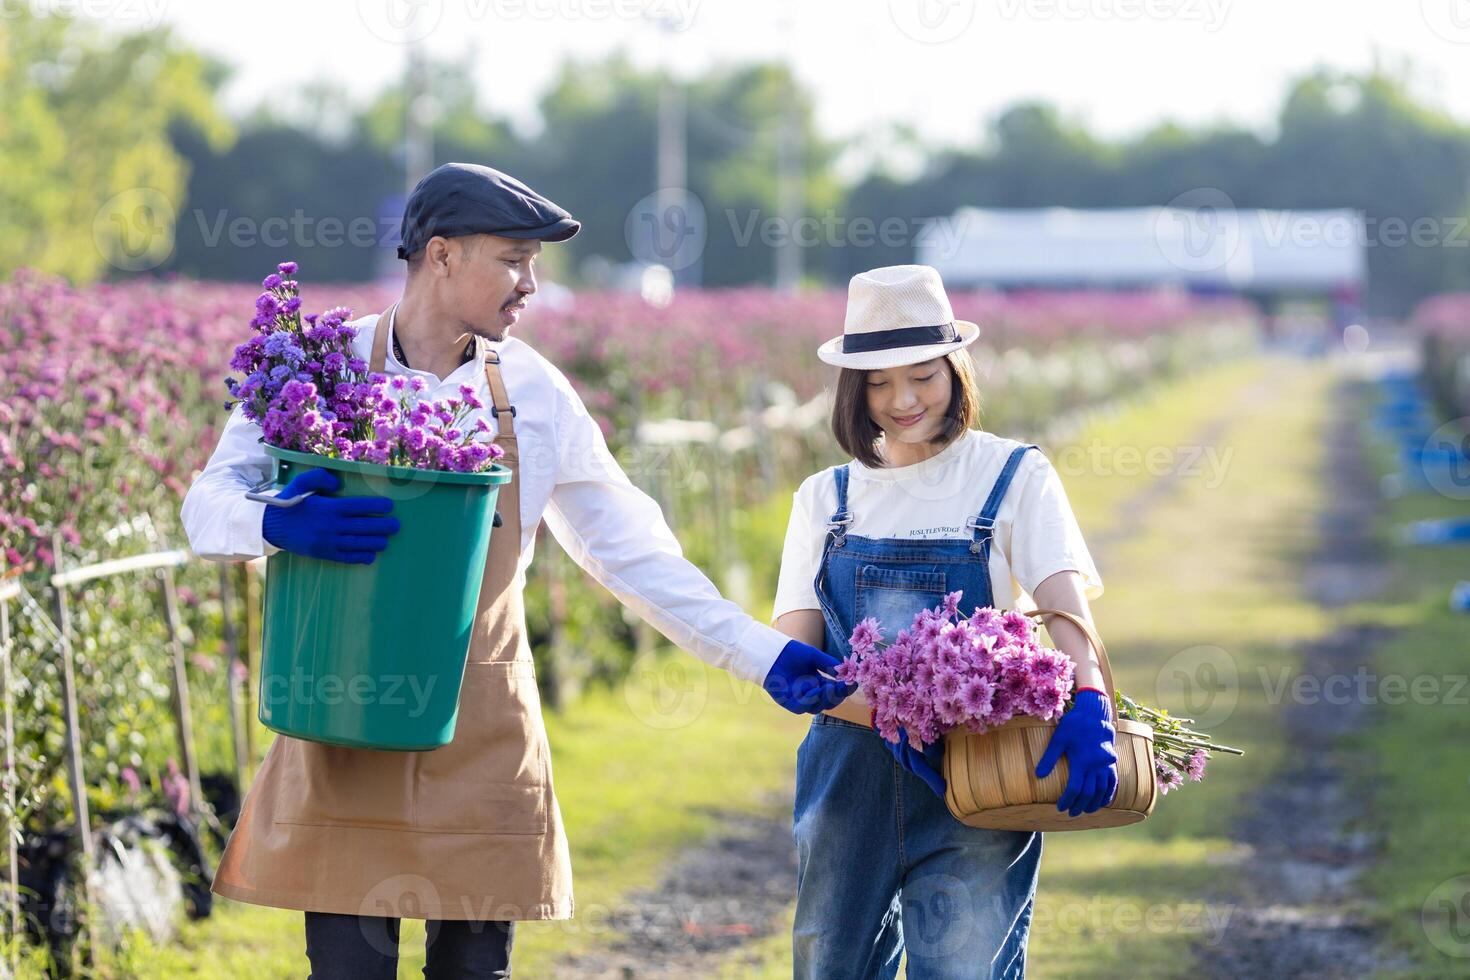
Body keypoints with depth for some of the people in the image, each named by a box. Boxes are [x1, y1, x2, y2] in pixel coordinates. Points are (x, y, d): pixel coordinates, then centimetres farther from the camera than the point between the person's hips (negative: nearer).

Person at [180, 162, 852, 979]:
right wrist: (275, 524, -27)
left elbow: (631, 551, 12)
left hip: (484, 735, 3)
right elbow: (208, 511, -3)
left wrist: (762, 655, 6)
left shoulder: (535, 395, 6)